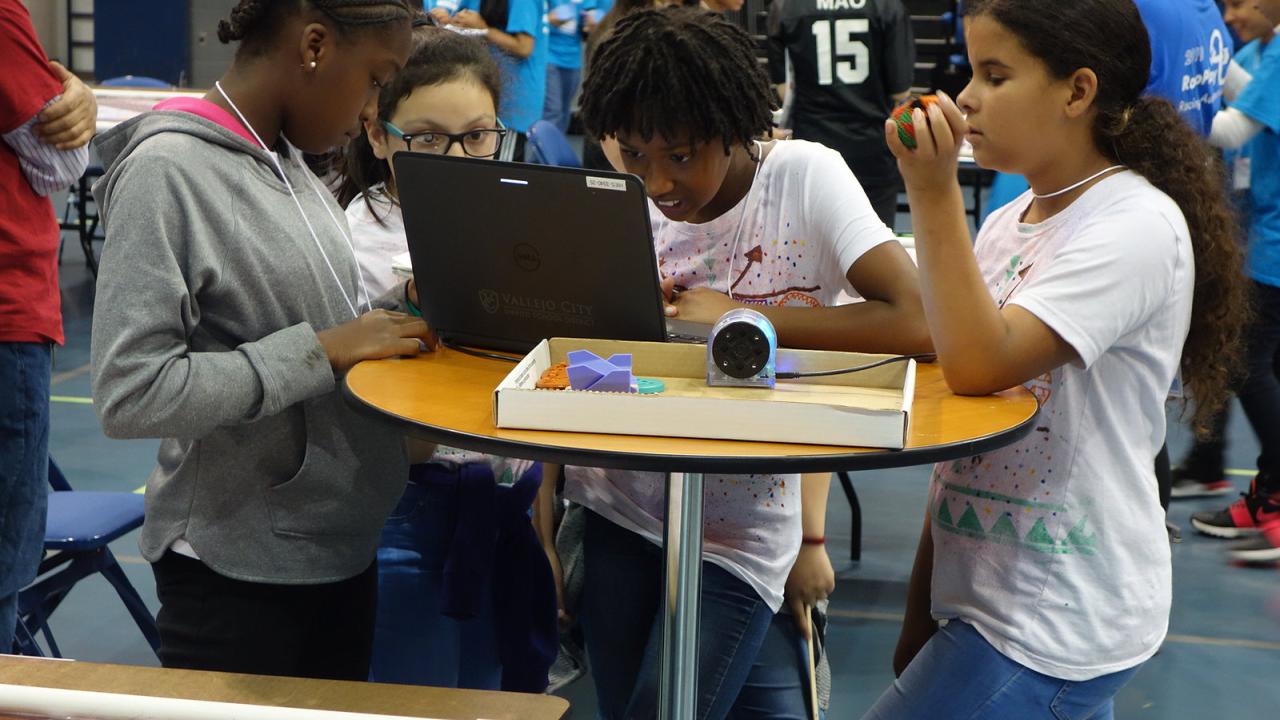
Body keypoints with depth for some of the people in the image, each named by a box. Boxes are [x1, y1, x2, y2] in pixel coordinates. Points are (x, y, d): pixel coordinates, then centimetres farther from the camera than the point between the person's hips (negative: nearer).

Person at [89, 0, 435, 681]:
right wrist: (324, 350, -23)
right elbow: (130, 394, -24)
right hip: (237, 570, -8)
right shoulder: (166, 172, -18)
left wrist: (392, 310, -1)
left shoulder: (288, 162, 6)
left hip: (343, 544, 8)